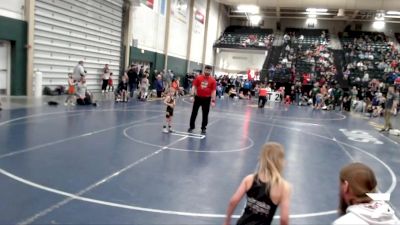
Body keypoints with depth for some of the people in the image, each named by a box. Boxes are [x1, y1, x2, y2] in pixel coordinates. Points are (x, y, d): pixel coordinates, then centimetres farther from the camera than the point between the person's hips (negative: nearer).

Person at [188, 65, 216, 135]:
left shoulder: (213, 80, -3)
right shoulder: (198, 77, -1)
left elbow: (214, 91, -3)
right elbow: (194, 87, 1)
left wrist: (213, 100, -8)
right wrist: (192, 96, -6)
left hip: (206, 99, -1)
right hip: (198, 97, 1)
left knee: (205, 114, 6)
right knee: (194, 113, 7)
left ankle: (203, 128, 19)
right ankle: (191, 127, 21)